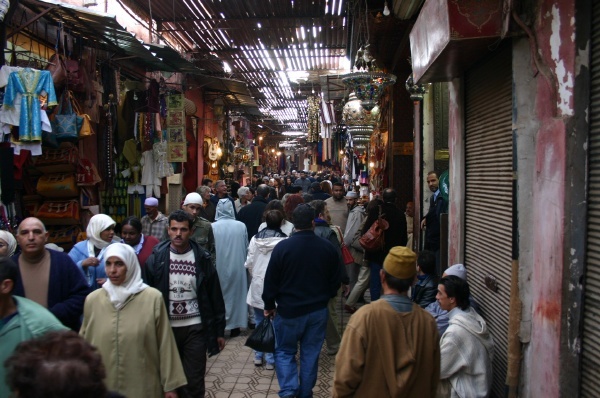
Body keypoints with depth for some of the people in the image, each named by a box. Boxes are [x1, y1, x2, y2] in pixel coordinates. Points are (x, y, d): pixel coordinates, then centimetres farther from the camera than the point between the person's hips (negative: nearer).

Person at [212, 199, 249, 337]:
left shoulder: (213, 227, -13)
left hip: (219, 268, -1)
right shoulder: (241, 226, -7)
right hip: (237, 267, 2)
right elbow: (246, 249, 2)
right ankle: (235, 326, 22)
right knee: (236, 294, 14)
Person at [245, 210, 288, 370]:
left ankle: (258, 356, 26)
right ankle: (271, 359, 12)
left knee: (259, 322, 17)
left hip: (257, 286, 4)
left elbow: (249, 263, 3)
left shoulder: (255, 239, -3)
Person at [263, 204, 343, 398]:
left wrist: (269, 306, 6)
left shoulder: (282, 247, -14)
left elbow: (271, 281, -8)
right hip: (318, 310, 2)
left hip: (289, 310, -2)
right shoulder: (328, 248, -5)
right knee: (311, 354, 14)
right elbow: (336, 280, 5)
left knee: (284, 352, 14)